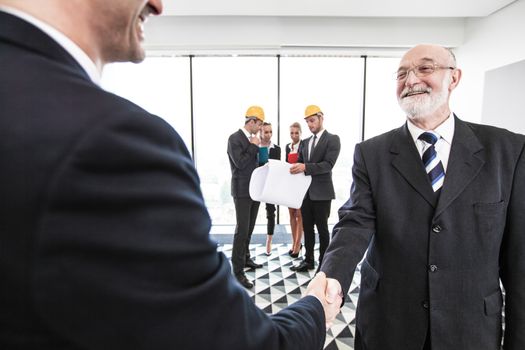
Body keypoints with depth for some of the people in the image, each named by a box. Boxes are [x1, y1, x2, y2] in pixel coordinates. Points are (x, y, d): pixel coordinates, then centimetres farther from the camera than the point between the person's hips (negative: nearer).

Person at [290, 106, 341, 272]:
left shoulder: (332, 139, -6)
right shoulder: (305, 142, 14)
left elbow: (328, 164, -18)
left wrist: (305, 167, -29)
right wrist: (295, 168, -7)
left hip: (321, 192, -6)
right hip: (305, 191, 6)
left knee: (322, 228, 5)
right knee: (307, 227, 12)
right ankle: (308, 260, 25)